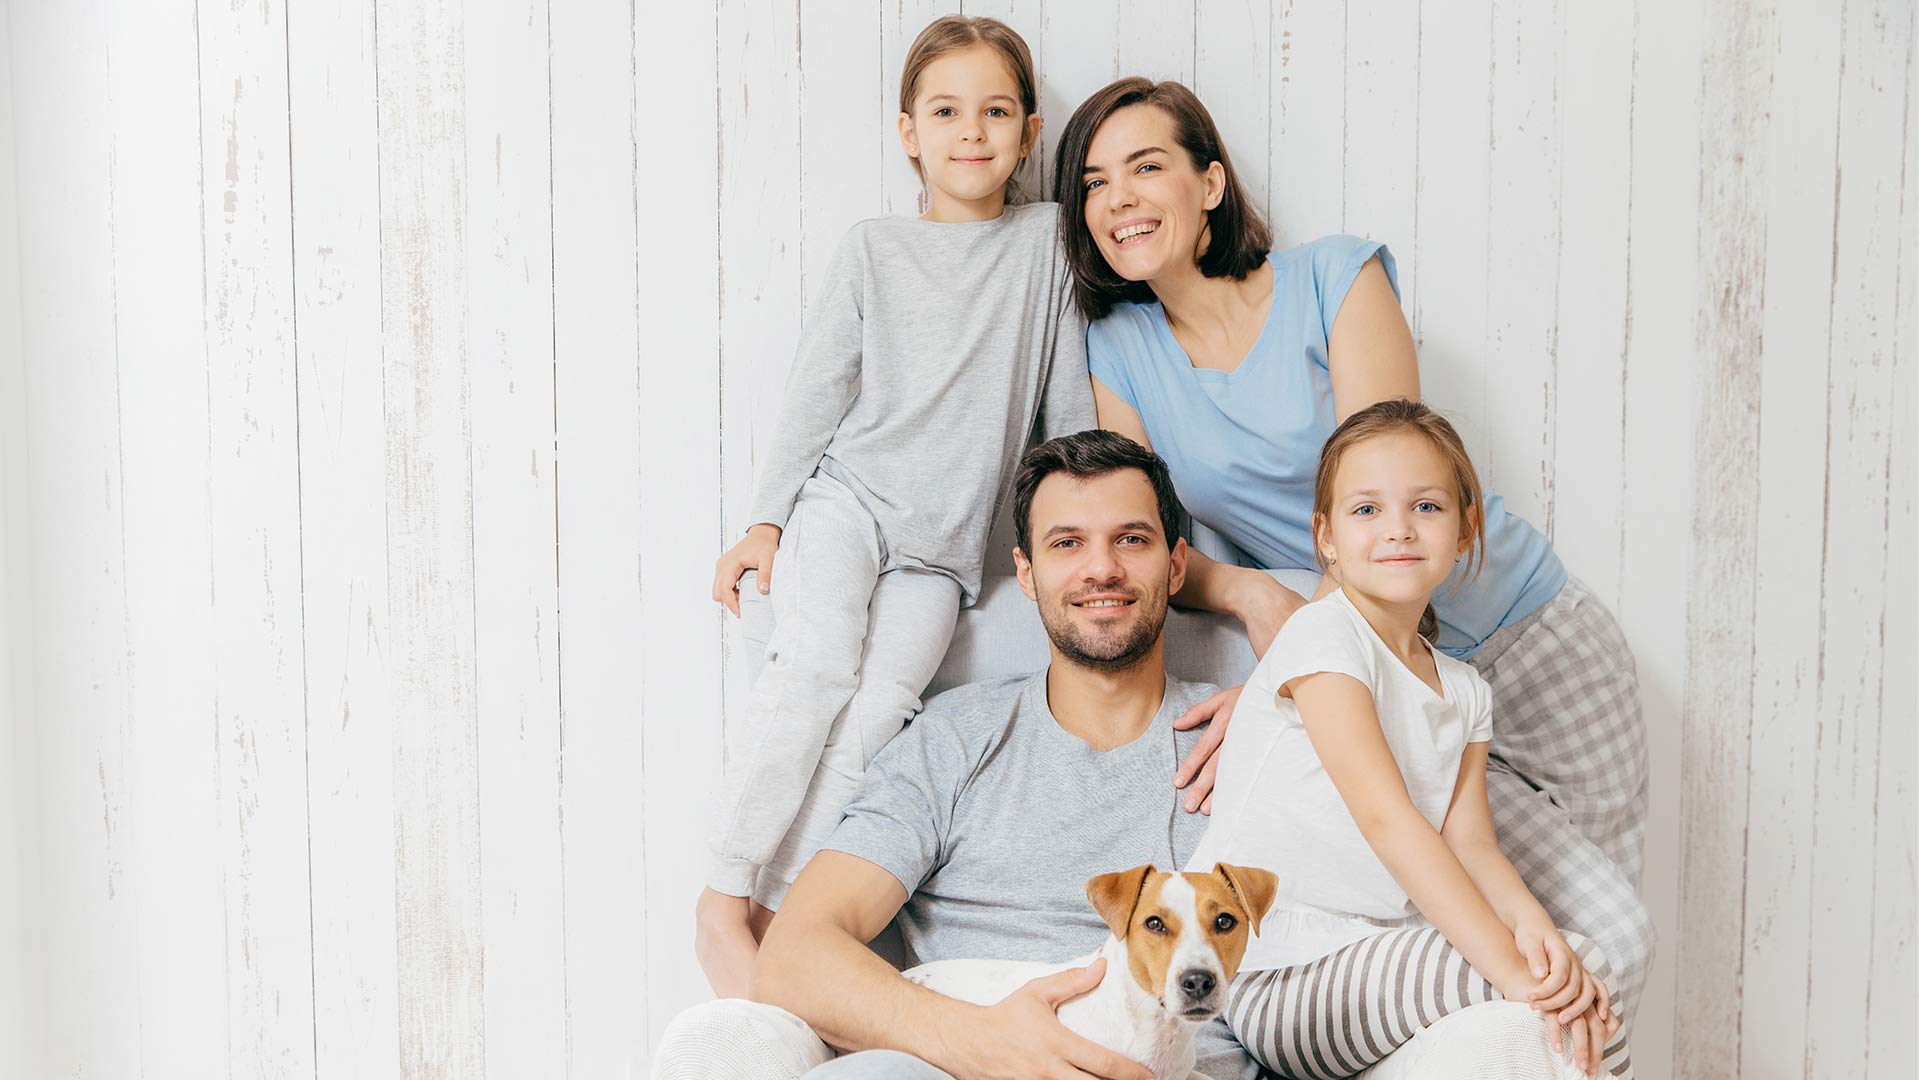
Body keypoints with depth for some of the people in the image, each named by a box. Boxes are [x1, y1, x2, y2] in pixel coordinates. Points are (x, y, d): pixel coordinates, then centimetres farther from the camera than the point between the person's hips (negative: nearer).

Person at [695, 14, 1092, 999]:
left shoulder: (1047, 240, 8)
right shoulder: (872, 250, 7)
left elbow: (1068, 404, 11)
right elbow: (816, 392, 6)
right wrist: (764, 522, 0)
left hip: (941, 548, 1)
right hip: (844, 500, -1)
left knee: (876, 713, -18)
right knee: (814, 671, -22)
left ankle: (771, 916, -11)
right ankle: (722, 903, -12)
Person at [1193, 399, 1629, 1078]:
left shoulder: (1463, 691, 15)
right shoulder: (1324, 637, -11)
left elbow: (1468, 841, 3)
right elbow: (1387, 818, -20)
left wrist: (1529, 920, -20)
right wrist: (1508, 962, -26)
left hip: (1378, 957, 7)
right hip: (1278, 981, -7)